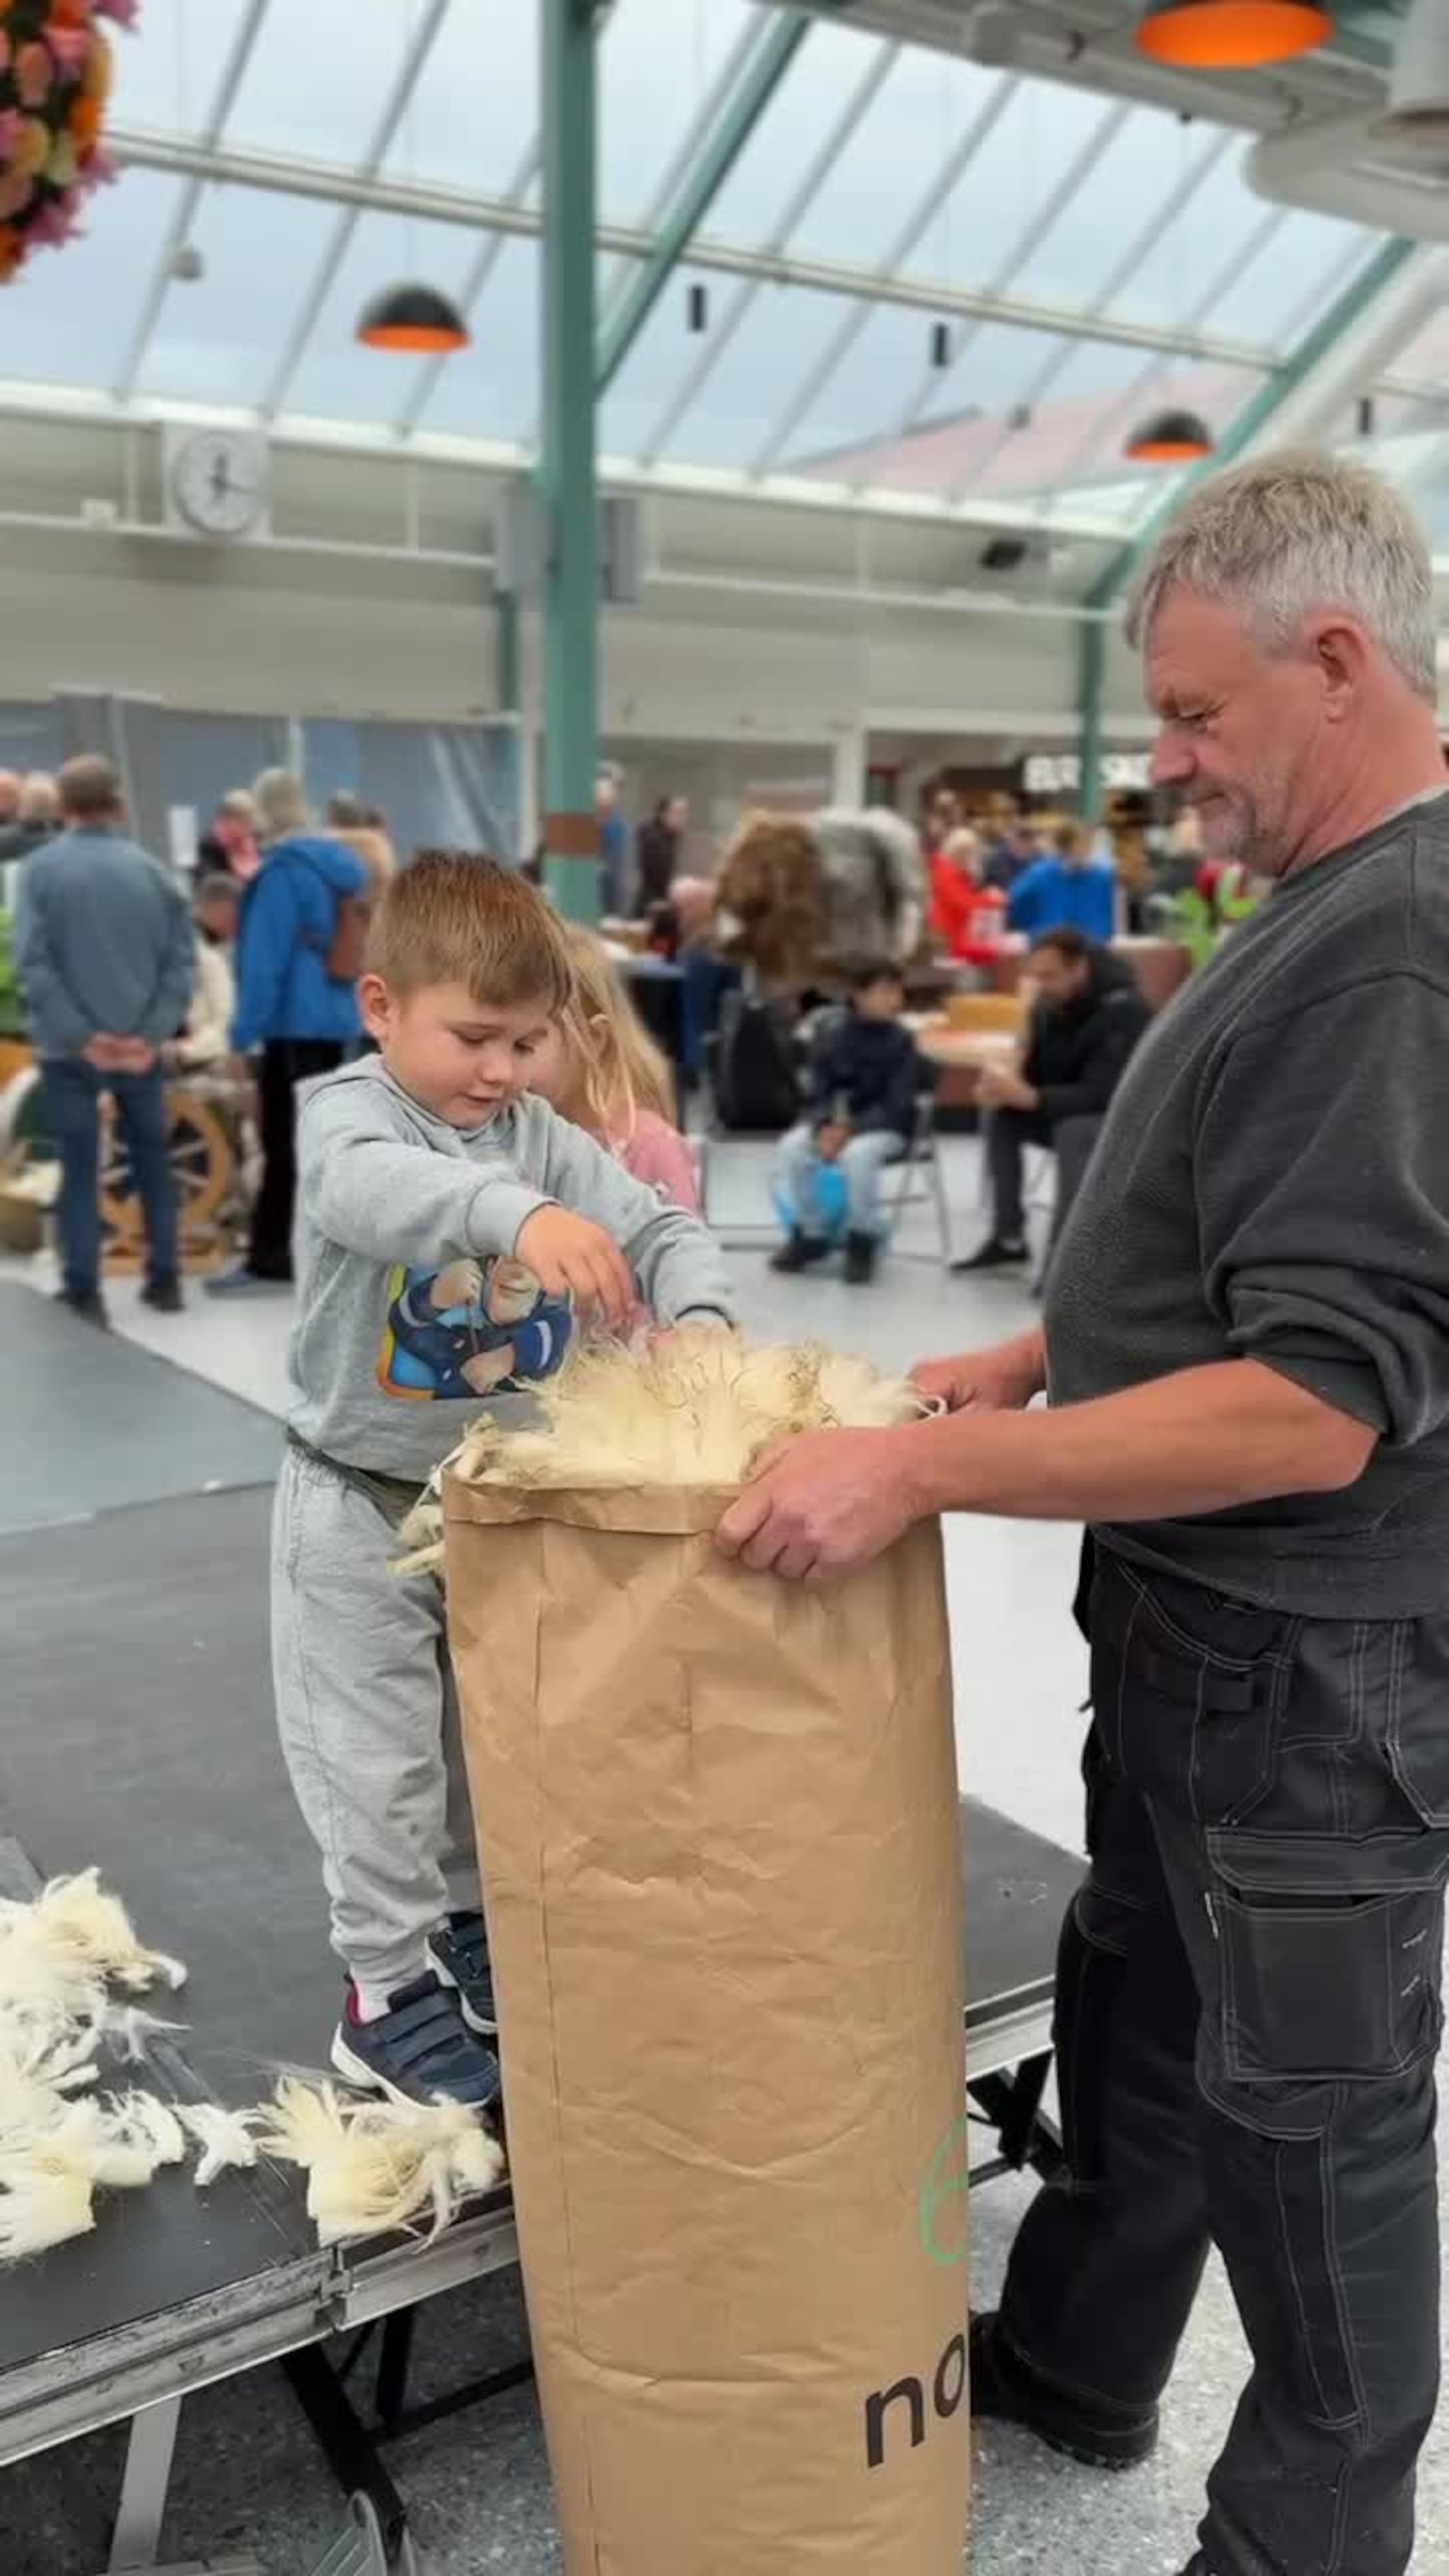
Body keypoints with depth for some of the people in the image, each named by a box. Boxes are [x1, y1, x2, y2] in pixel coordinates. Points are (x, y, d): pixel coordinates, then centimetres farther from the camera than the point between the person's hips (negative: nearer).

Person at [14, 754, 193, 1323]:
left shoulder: (41, 867, -5)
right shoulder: (152, 869, 1)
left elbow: (32, 964, -13)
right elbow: (180, 962, -5)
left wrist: (80, 1036, -12)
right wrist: (153, 1035, -9)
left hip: (70, 1047, -2)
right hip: (139, 1045, 2)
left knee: (80, 1168, 6)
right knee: (153, 1161, 15)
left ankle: (83, 1291, 6)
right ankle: (164, 1279, 19)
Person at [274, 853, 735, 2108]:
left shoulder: (548, 1140, -2)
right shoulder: (348, 1110, -17)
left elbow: (662, 1229, -3)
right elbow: (369, 1184, -40)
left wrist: (700, 1316, -27)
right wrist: (520, 1212, -59)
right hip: (364, 1503, -5)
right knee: (379, 1757, 5)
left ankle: (467, 1928, 41)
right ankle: (386, 1992, 21)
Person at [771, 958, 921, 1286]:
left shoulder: (902, 1041, -9)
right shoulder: (834, 1032, 0)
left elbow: (897, 1104, -15)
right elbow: (817, 1088, -1)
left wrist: (851, 1129, -26)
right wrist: (826, 1125, -22)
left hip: (885, 1126, -4)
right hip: (835, 1119, 4)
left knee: (858, 1154, -37)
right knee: (792, 1148, -23)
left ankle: (863, 1239, -13)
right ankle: (811, 1234, -3)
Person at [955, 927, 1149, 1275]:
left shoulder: (1123, 1009, -27)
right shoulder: (1049, 1004, -7)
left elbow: (1102, 1095, -33)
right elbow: (1037, 1072, 0)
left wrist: (1028, 1097, -41)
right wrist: (1009, 1087, -25)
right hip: (1071, 1110, 7)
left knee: (1074, 1132, -36)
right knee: (999, 1115, -9)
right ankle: (1009, 1239, -6)